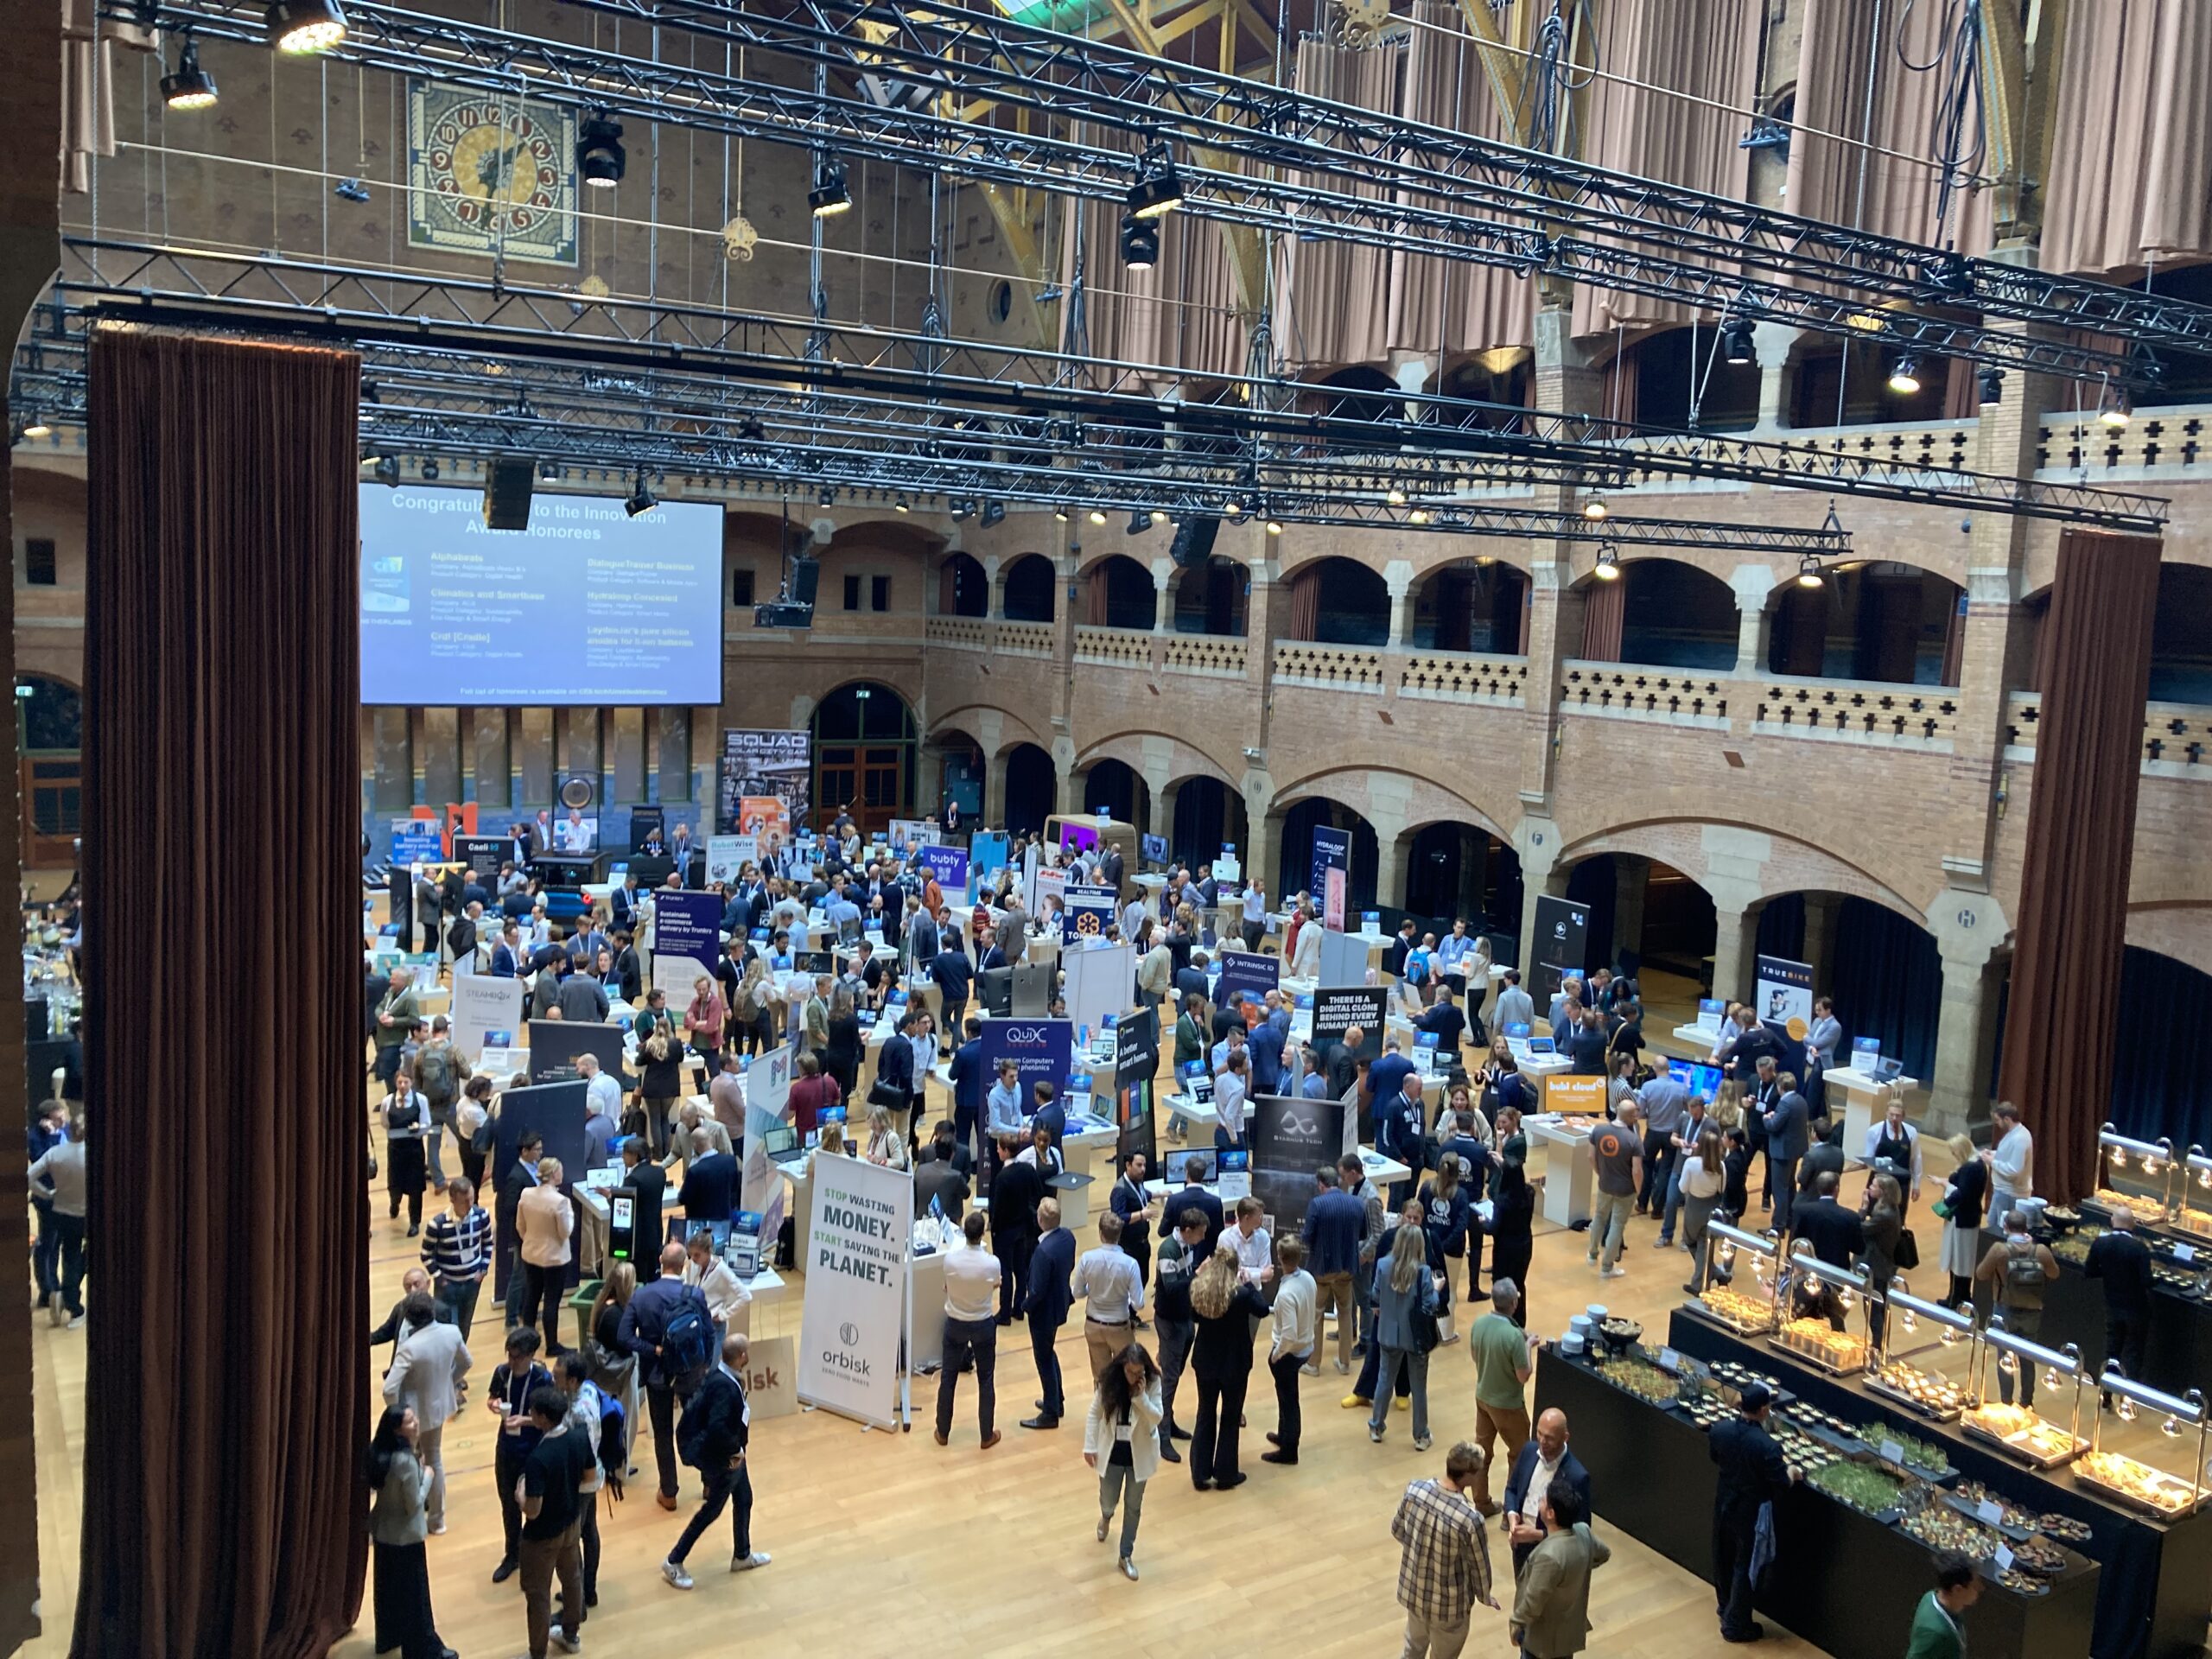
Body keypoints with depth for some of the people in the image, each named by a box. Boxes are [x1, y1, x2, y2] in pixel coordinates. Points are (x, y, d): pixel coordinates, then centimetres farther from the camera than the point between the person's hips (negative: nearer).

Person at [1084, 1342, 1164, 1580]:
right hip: (1112, 1451, 0)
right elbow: (1094, 1413, -6)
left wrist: (1141, 1396, -32)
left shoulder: (1152, 1383, -17)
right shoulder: (1108, 1381, -16)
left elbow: (1158, 1418, -19)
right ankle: (1106, 1517, 52)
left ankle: (1126, 1556, 28)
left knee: (1133, 1505, 11)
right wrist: (1090, 1446, -7)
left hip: (1139, 1453, 0)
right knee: (1109, 1501, 14)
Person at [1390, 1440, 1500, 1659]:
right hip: (1447, 1603, -4)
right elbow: (1479, 1566, -16)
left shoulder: (1414, 1489, -19)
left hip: (1412, 1589, 5)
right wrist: (1485, 1597, 6)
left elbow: (1397, 1530, 0)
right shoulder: (1469, 1520, -34)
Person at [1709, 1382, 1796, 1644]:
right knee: (1745, 1566, 12)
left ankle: (1726, 1608, 45)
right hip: (1751, 1511, -5)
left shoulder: (1719, 1430, -13)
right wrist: (1792, 1474, 0)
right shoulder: (1766, 1445, -31)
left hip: (1724, 1502, 6)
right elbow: (1781, 1486, -22)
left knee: (1723, 1558, 24)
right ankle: (1735, 1625, 25)